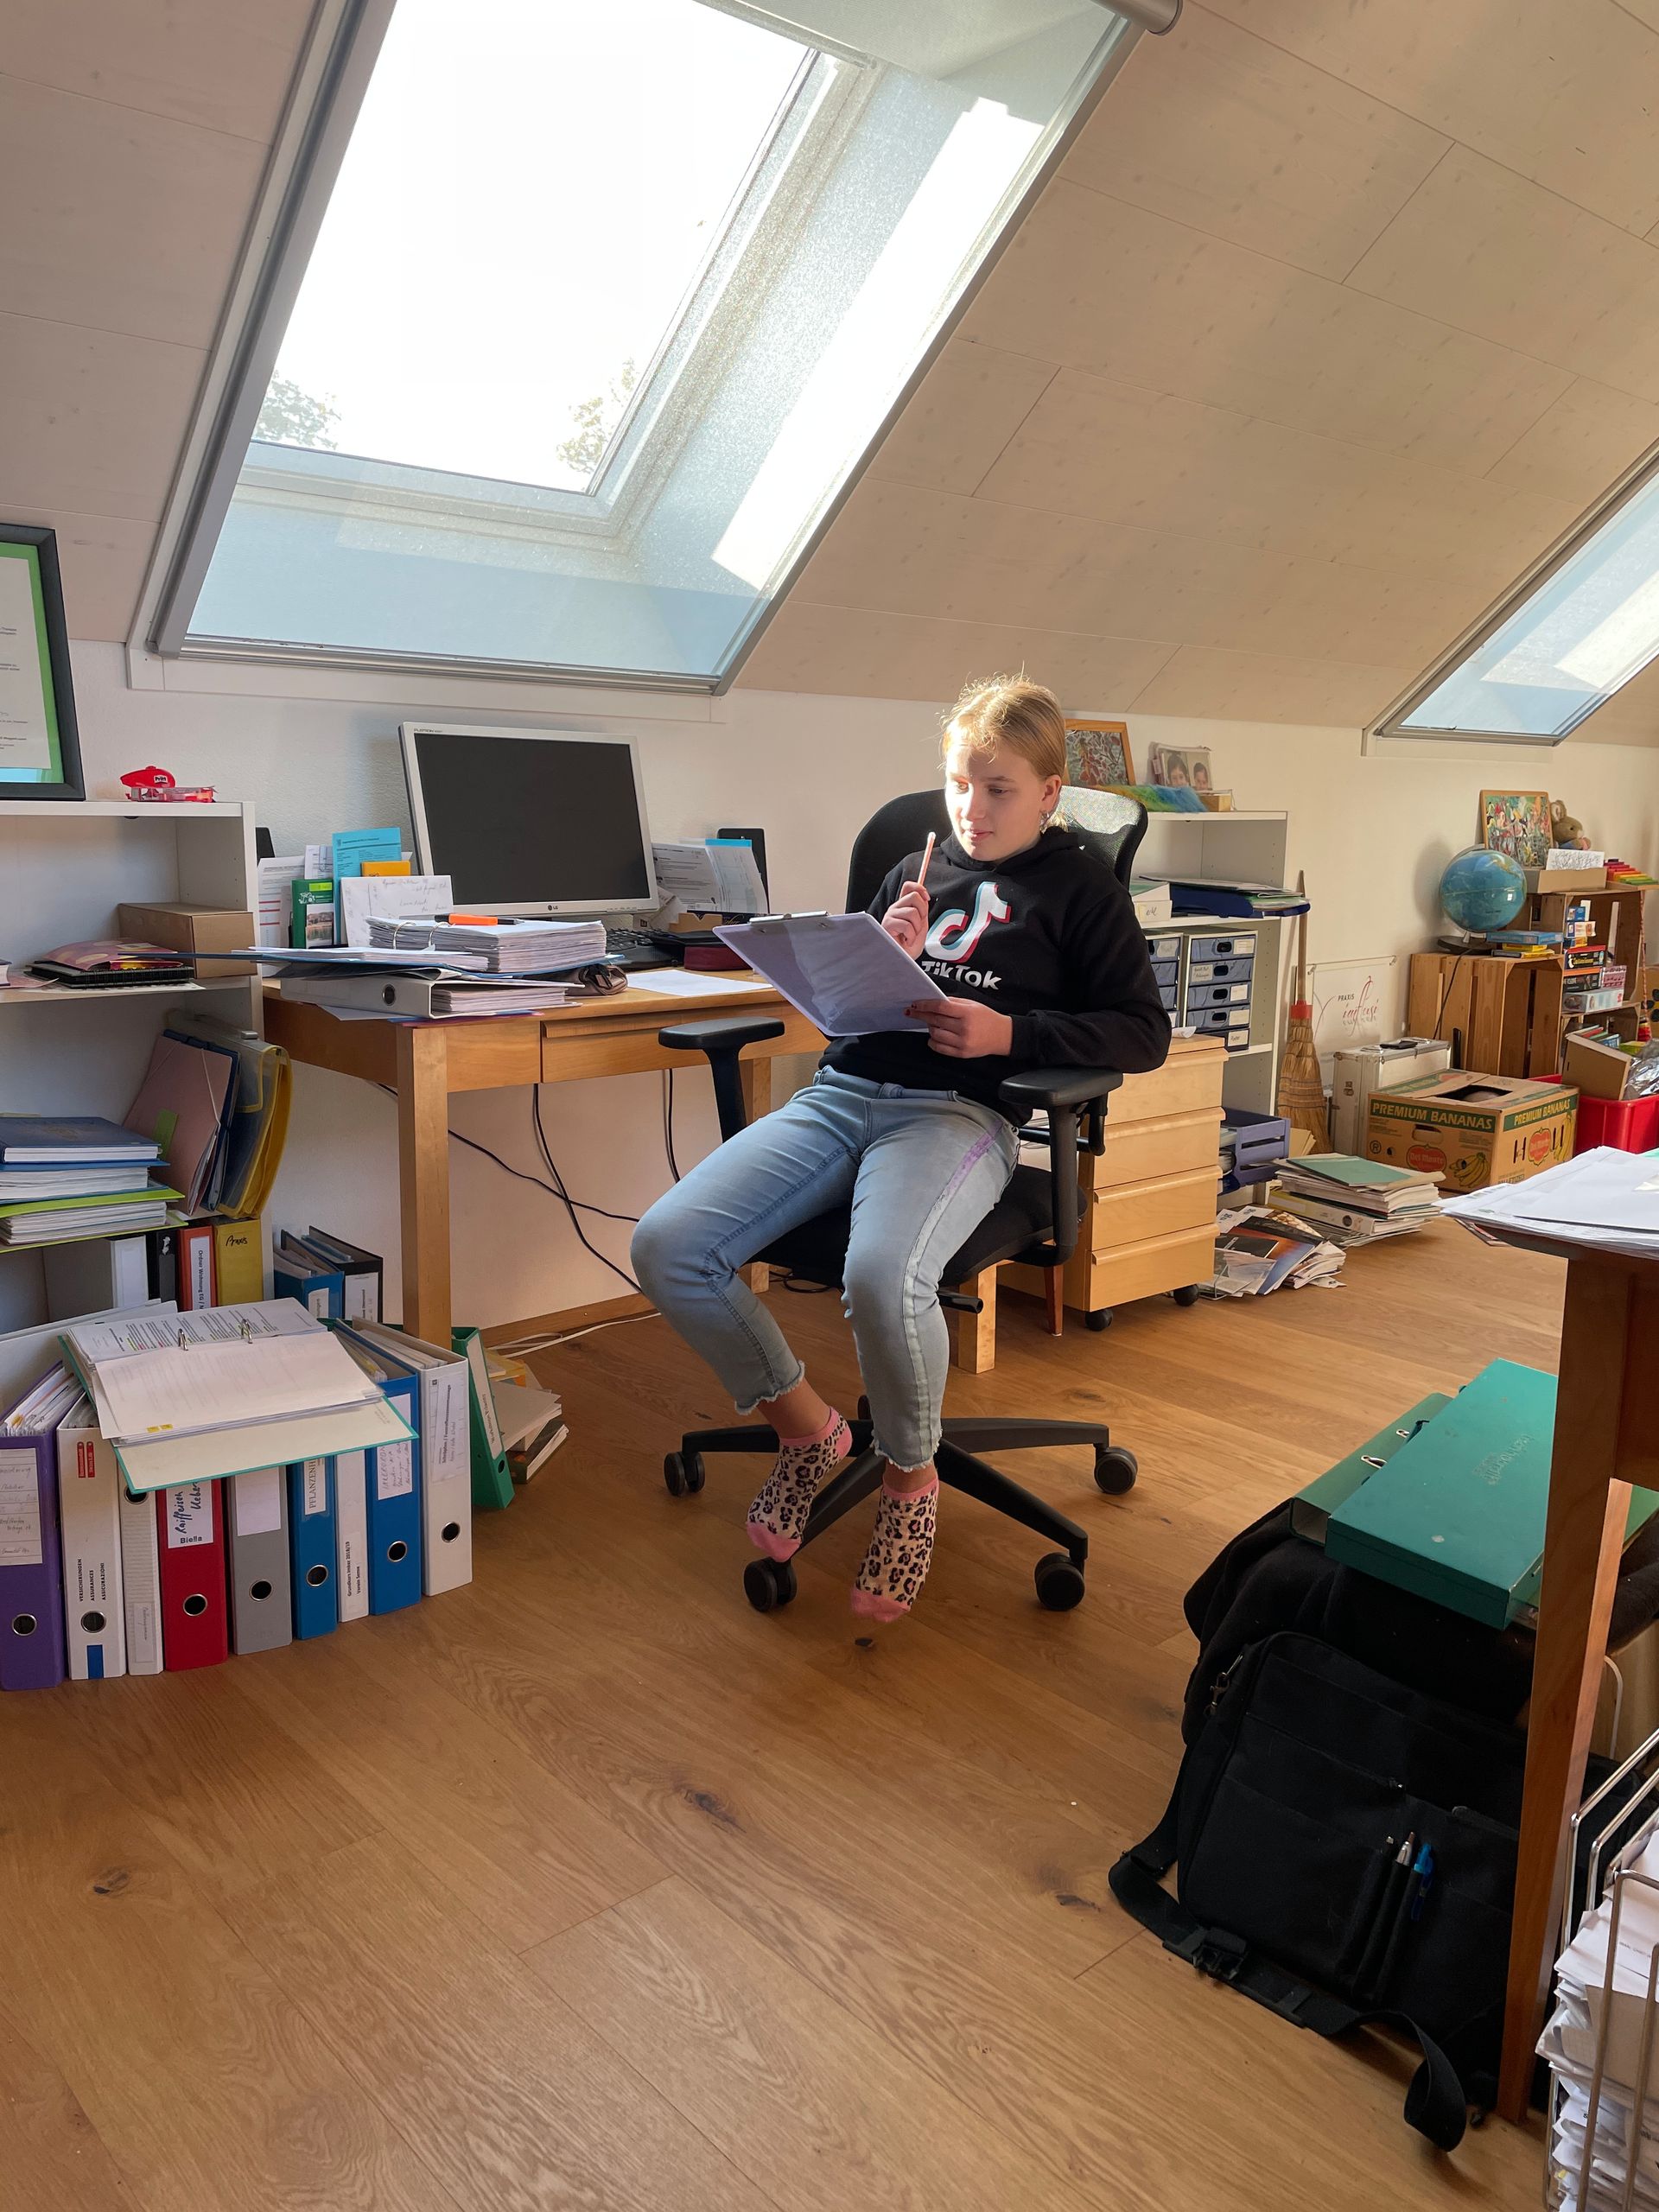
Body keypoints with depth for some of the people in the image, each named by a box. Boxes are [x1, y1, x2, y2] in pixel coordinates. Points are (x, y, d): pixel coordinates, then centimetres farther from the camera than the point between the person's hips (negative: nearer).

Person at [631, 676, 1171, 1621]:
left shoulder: (1081, 886, 10)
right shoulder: (916, 871, 24)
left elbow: (1144, 1033, 3)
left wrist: (1008, 1032, -10)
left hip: (959, 1110, -5)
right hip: (843, 1092, 6)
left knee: (883, 1278, -37)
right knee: (666, 1246, -15)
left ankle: (911, 1478, -4)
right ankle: (806, 1425, 8)